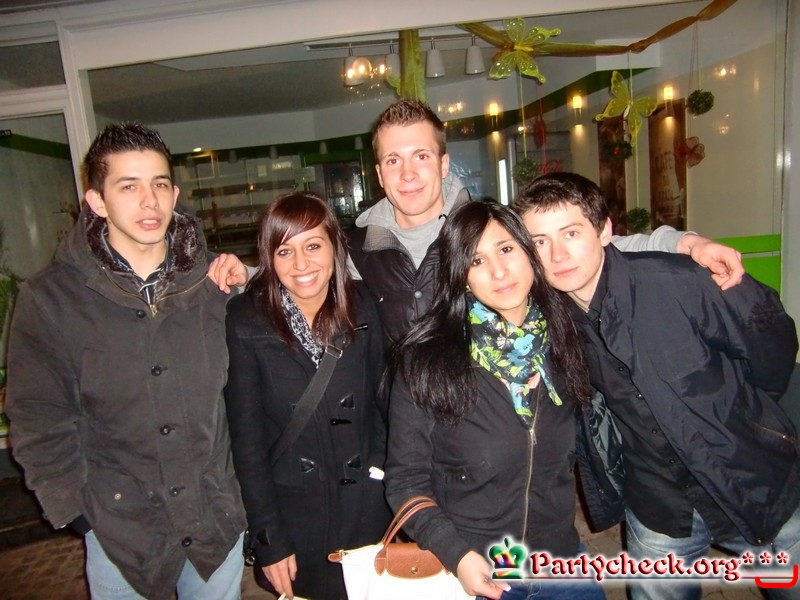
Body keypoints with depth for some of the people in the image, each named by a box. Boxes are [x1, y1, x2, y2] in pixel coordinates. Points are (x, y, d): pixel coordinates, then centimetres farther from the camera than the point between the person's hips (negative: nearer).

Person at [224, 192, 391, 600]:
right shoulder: (245, 321, -13)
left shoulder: (360, 307, -6)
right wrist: (270, 540, -9)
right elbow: (246, 440, -10)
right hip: (291, 514, -2)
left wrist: (378, 470, -4)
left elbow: (381, 402, 3)